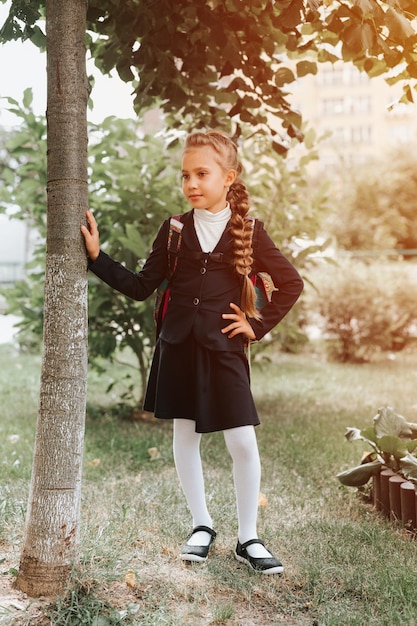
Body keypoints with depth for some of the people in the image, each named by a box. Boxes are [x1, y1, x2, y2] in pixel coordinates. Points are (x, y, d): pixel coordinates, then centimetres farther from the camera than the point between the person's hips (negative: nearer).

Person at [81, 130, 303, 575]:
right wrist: (97, 257, -3)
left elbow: (291, 283, 6)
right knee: (185, 436, 10)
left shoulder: (248, 232, -1)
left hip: (224, 350, -2)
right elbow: (141, 287, 5)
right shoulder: (174, 230, 4)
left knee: (243, 443, -3)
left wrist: (258, 325, 0)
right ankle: (201, 526, 27)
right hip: (178, 346, 2)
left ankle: (247, 539, 13)